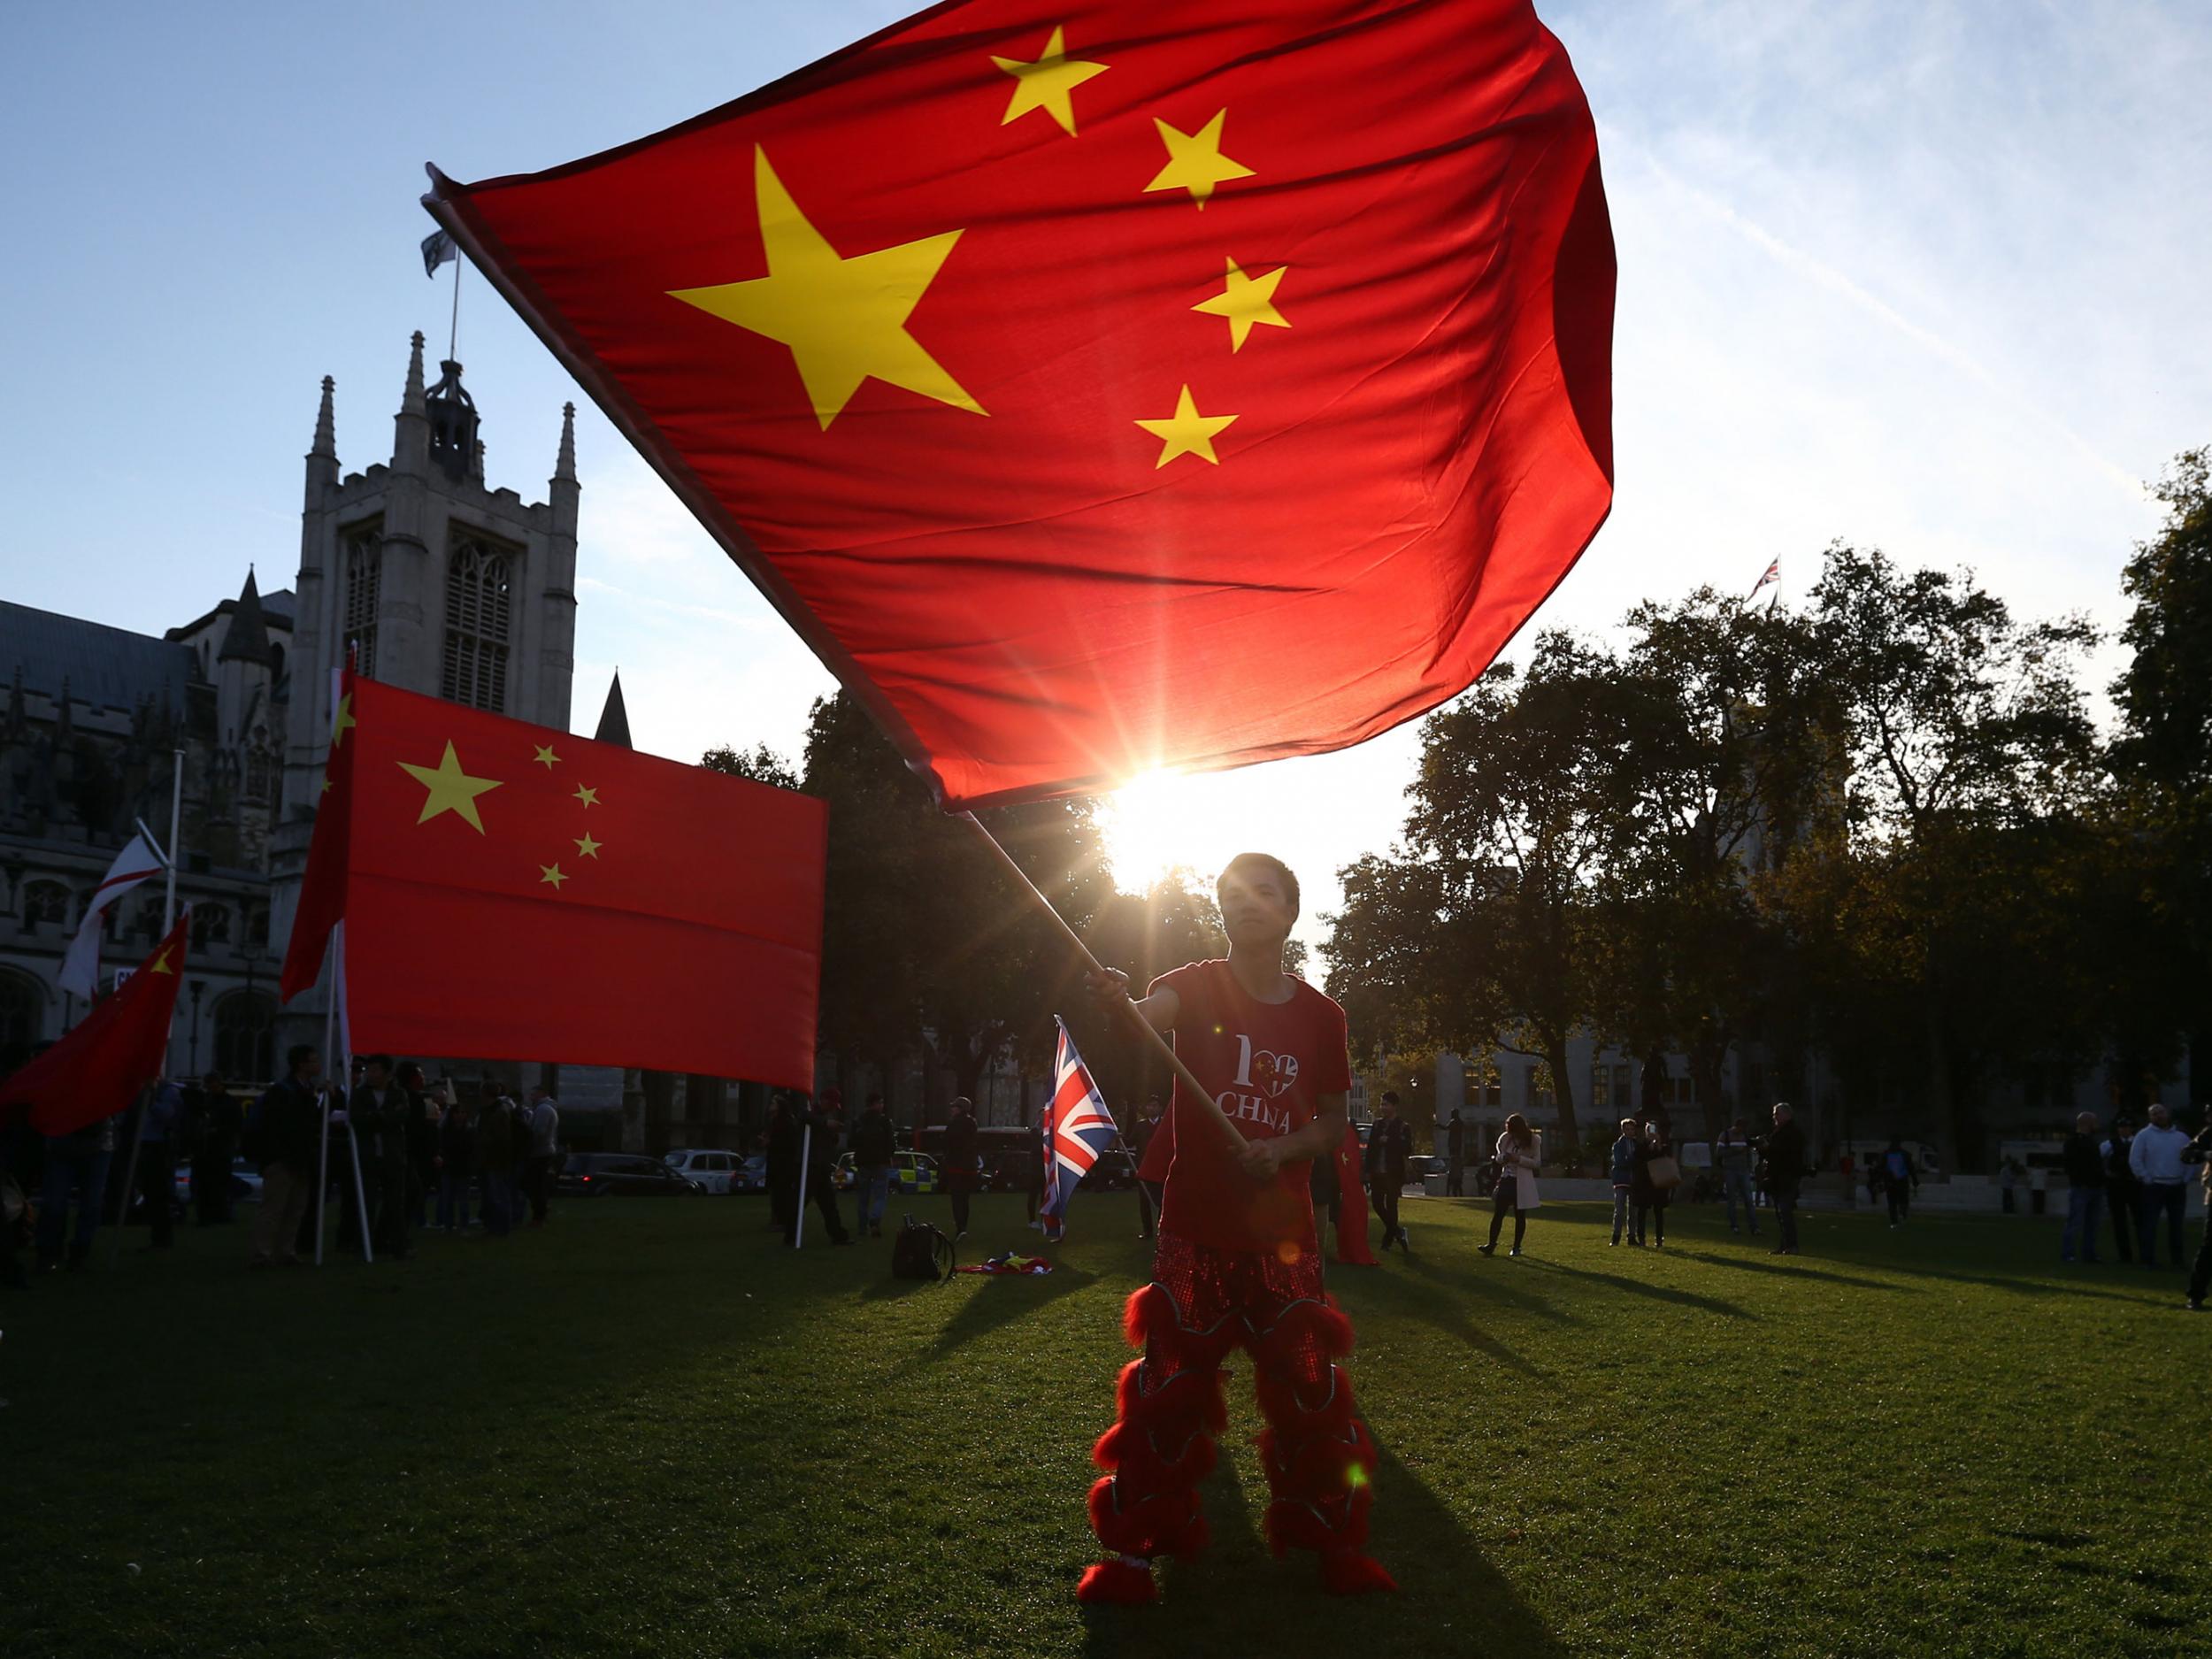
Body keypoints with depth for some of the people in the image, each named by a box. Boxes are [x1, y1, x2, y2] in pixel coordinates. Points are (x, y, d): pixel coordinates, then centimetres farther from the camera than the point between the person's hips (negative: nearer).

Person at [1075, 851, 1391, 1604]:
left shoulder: (1320, 1016, 4)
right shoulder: (1196, 986, -2)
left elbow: (1334, 1124, 12)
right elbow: (1147, 1016, -25)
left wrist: (1282, 1150, -9)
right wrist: (1118, 1003, -50)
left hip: (1282, 1235, 2)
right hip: (1196, 1230, -1)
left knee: (1309, 1388, 2)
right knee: (1169, 1388, -1)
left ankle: (1335, 1541, 20)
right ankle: (1133, 1546, 12)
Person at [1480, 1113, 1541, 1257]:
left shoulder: (1533, 1141, -7)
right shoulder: (1505, 1138, 3)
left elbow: (1537, 1162, -7)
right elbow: (1499, 1158, 15)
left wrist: (1518, 1159, -20)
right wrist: (1503, 1158, -9)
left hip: (1522, 1183, -3)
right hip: (1506, 1180, 3)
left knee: (1520, 1216, 5)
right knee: (1498, 1214, -1)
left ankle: (1516, 1247, 15)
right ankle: (1491, 1245, 0)